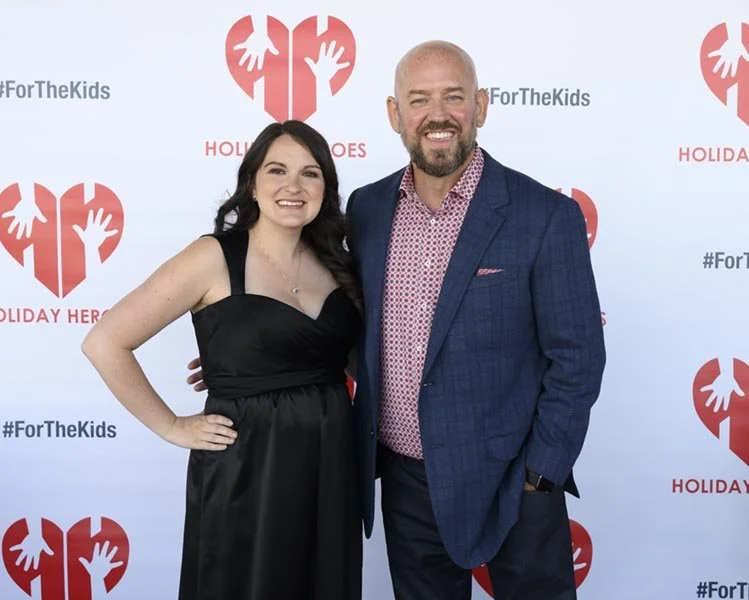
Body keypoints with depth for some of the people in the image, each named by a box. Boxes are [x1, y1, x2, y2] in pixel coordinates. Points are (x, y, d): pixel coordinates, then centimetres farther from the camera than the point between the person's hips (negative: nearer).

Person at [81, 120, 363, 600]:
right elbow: (105, 344, -12)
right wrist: (172, 428, -9)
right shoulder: (215, 258, -11)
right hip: (246, 466, -5)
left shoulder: (335, 264, 5)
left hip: (331, 461, 5)